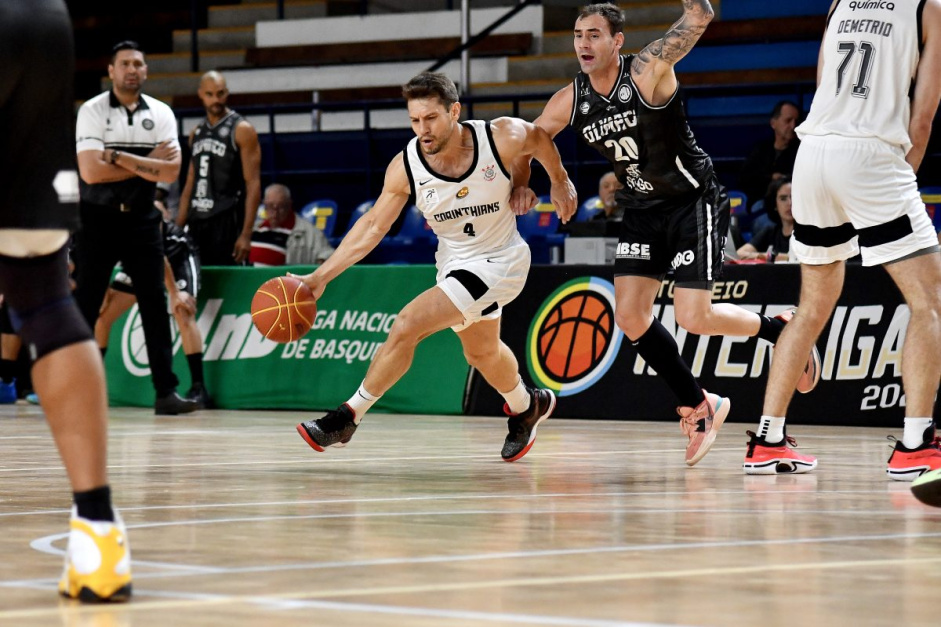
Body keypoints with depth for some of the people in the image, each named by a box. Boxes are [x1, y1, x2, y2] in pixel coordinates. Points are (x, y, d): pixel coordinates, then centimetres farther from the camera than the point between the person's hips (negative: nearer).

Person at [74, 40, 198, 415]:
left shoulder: (161, 114, 5)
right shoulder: (92, 111, -5)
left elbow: (171, 171, -7)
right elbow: (91, 171, -16)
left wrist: (120, 158, -15)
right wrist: (147, 164, -10)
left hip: (141, 218, 3)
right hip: (98, 219, -3)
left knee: (155, 303, -2)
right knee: (85, 306, -1)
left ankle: (166, 391, -1)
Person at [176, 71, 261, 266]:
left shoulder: (242, 130, -5)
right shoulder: (196, 133, 15)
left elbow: (253, 184, -10)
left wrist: (246, 233, -17)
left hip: (226, 222, -6)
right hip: (197, 222, 6)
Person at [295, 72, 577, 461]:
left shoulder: (502, 138, -26)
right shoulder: (405, 168, -19)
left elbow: (539, 138, -2)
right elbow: (372, 228, -10)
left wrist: (559, 181, 13)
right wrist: (321, 277, -17)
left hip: (498, 260, -5)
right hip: (454, 261, 5)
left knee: (407, 326, -20)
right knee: (482, 353, 27)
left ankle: (347, 418, -7)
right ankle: (527, 408, 59)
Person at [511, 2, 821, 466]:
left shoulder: (648, 70, -20)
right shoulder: (570, 101, -3)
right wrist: (520, 184, -7)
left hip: (694, 202, -7)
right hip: (642, 210, 7)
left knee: (694, 318, -13)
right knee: (629, 315, -2)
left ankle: (780, 331, 15)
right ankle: (698, 406, 15)